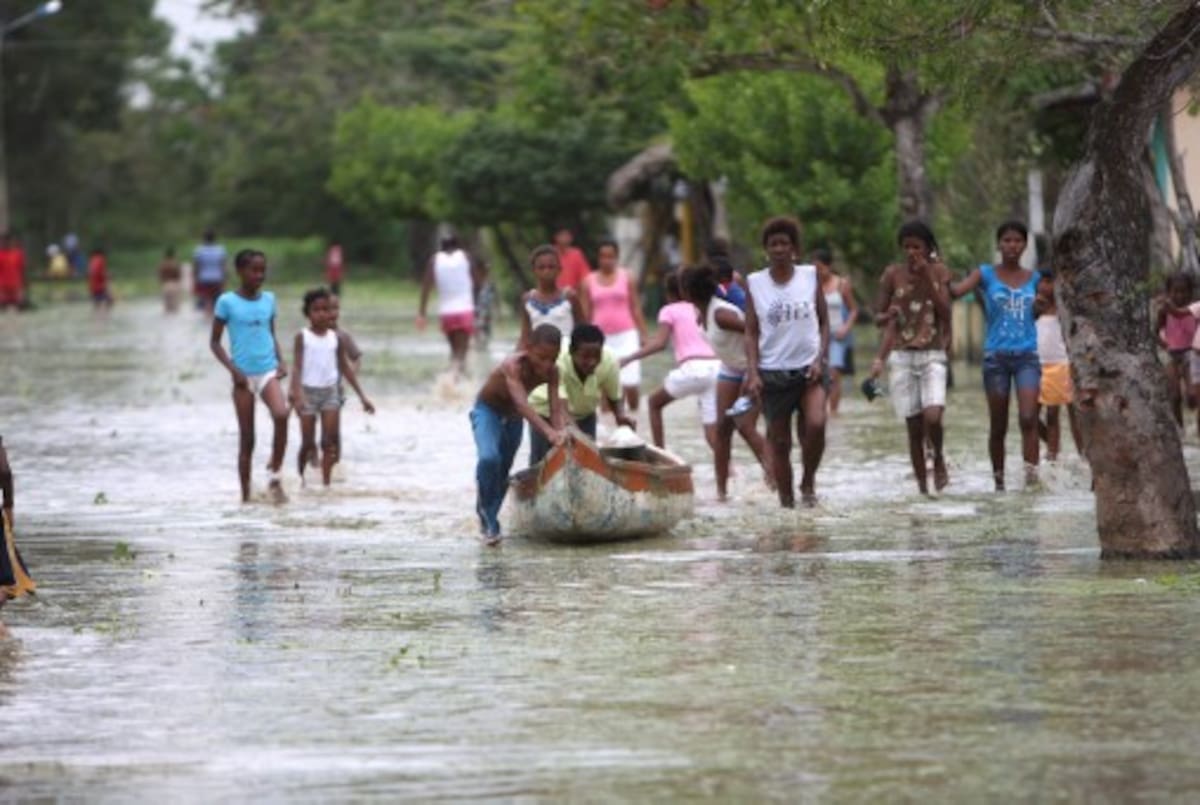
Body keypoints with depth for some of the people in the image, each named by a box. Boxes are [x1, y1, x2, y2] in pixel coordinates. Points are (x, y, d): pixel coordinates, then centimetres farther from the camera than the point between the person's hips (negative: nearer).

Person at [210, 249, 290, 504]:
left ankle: (274, 476, -13)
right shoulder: (227, 302, -4)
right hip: (243, 375, -2)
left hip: (268, 371, 2)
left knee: (281, 414, -25)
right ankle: (246, 496, 11)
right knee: (247, 437, 1)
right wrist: (233, 369, -12)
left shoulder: (269, 299, 8)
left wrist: (281, 361, 2)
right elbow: (215, 342, 0)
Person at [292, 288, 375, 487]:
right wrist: (297, 395, -26)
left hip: (330, 391, 3)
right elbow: (297, 366, -11)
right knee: (308, 444, 2)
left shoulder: (335, 338, 5)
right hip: (309, 391, -3)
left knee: (330, 442, -6)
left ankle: (326, 482, -3)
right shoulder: (303, 337, -5)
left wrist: (362, 396, 10)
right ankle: (301, 480, 19)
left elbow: (346, 368, 11)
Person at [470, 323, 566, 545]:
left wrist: (560, 434, -44)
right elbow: (521, 403, -50)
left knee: (503, 472, 15)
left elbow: (555, 409, -24)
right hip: (487, 410, -6)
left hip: (512, 417, 6)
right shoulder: (513, 366, -37)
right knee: (489, 458, -29)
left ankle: (488, 520, 37)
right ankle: (489, 524, -17)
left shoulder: (552, 371, -20)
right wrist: (548, 431, -62)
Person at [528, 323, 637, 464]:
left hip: (583, 413, 3)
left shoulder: (610, 361, -29)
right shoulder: (558, 363, -42)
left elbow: (614, 397, -11)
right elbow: (560, 406, -54)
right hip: (546, 412, -3)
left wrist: (621, 416, -32)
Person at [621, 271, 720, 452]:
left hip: (692, 367, -4)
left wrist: (629, 358, -2)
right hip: (715, 366, 4)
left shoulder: (669, 311, 9)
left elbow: (660, 343, -5)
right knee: (712, 431, 3)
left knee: (655, 402, 23)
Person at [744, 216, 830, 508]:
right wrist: (752, 372, -8)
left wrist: (820, 358, -7)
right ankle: (786, 500, 12)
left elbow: (824, 322, 7)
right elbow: (751, 332, 3)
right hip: (772, 371, 1)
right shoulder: (755, 283, 1)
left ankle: (808, 481, 0)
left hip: (809, 367, 0)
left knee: (816, 424, -23)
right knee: (779, 442, 3)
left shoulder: (810, 276, 3)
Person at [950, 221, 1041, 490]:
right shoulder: (986, 275, 2)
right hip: (996, 356, -1)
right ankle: (999, 482, 17)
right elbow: (956, 290, -15)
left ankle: (1032, 475, -21)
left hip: (1027, 355, 1)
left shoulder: (1033, 279, 9)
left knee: (1028, 418, -17)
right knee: (998, 426, 6)